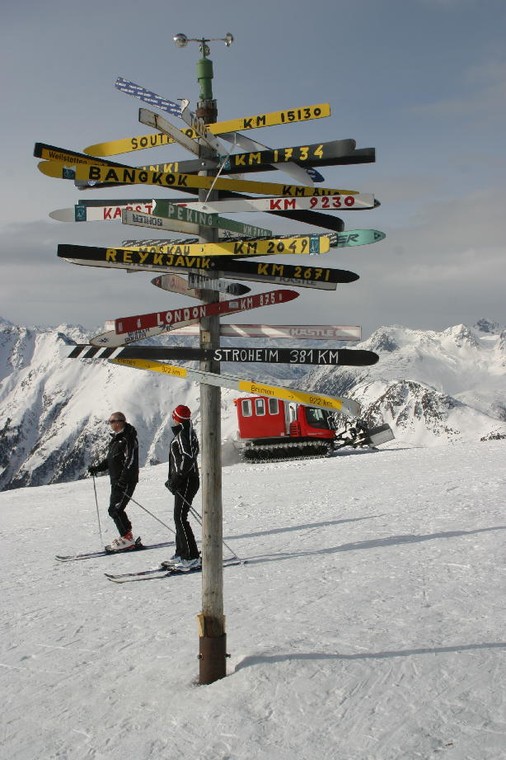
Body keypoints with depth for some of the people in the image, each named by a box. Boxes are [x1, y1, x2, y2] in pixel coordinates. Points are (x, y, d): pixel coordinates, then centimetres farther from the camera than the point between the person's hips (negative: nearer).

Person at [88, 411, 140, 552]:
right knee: (115, 510, 9)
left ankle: (127, 538, -6)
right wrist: (97, 467, 9)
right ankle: (127, 537, 16)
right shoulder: (115, 439, 18)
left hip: (126, 481, -10)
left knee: (115, 509, -12)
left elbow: (131, 461, -20)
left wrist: (123, 480, -27)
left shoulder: (128, 439, -12)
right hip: (116, 481, 10)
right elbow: (109, 460, 24)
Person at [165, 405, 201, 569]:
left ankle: (192, 557, -11)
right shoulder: (182, 433, 16)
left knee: (180, 518, -11)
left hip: (186, 482, -10)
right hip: (183, 482, 10)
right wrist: (174, 480, 22)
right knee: (179, 517, 15)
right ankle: (181, 553, 22)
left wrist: (175, 480, -23)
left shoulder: (184, 434, -15)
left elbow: (187, 459, -25)